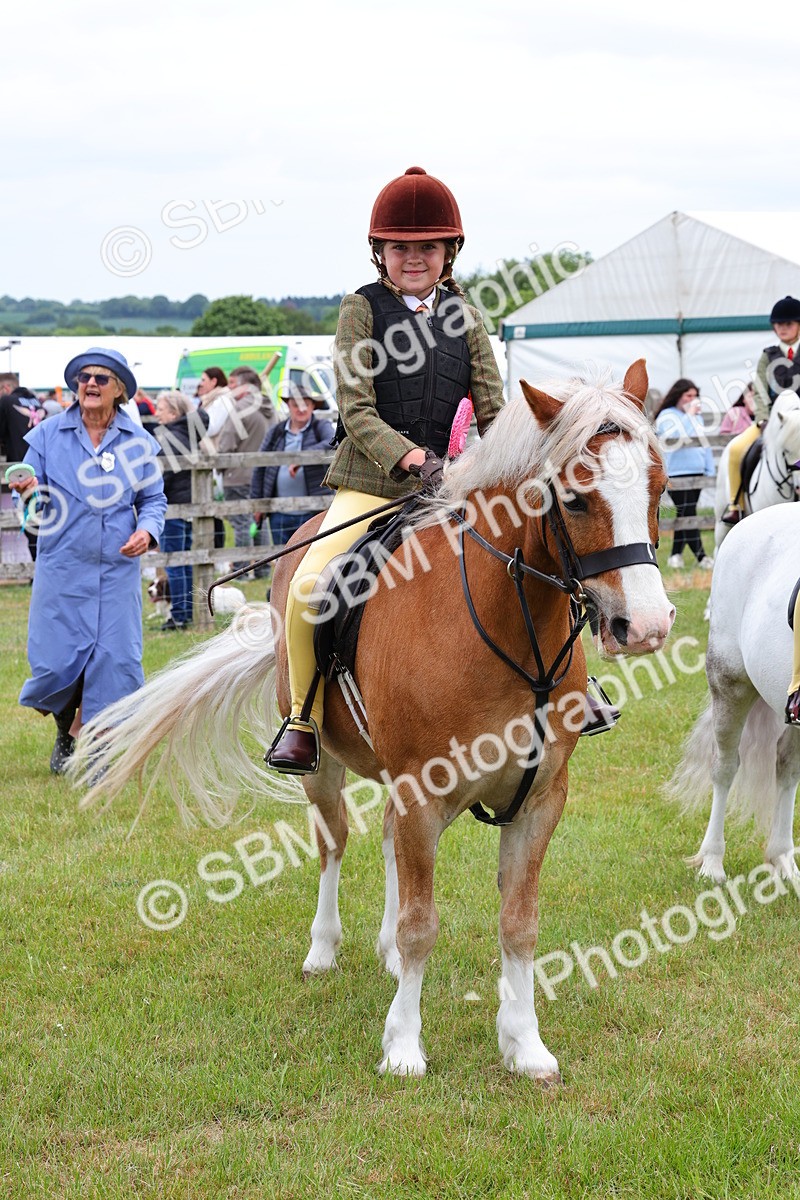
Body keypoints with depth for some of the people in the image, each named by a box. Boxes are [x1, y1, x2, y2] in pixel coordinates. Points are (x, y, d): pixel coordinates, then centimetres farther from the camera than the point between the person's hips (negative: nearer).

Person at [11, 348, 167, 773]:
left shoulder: (138, 440, 4)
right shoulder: (48, 434, 2)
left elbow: (154, 499, 9)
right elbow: (33, 490, 2)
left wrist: (147, 530, -11)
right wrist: (27, 490, -22)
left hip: (117, 568, 1)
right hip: (62, 567, 0)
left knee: (114, 658, -2)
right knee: (55, 660, -1)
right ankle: (66, 731, 30)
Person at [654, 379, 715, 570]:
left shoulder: (696, 417, 18)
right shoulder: (667, 416, -4)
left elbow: (705, 443, 20)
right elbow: (674, 436, -23)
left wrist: (710, 471, 14)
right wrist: (689, 415, -17)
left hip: (697, 473, 7)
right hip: (678, 473, -7)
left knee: (685, 514, 9)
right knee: (687, 514, -10)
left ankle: (676, 555, 15)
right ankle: (700, 555, -16)